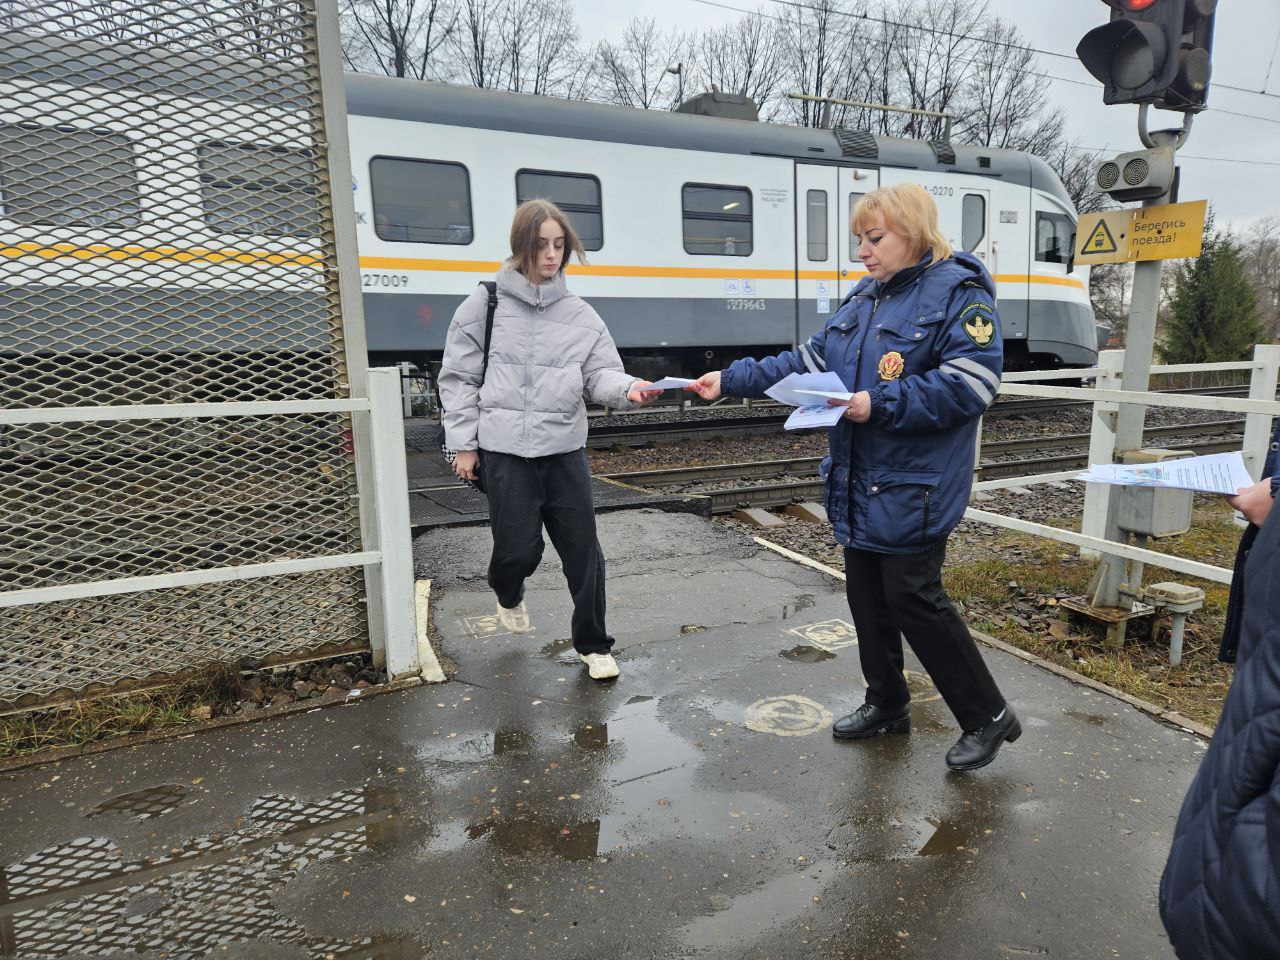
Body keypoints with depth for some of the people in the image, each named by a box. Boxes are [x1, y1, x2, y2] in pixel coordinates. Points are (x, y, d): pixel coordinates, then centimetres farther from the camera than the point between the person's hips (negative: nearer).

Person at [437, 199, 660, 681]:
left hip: (565, 450, 2)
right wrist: (464, 444, -1)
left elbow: (600, 374, 0)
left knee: (584, 552, 4)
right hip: (504, 451, -2)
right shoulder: (485, 305, 0)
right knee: (520, 547, 1)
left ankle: (593, 645, 23)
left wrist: (628, 388, -23)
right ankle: (508, 595, 40)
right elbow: (458, 378, 3)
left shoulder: (580, 314, 5)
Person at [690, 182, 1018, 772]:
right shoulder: (865, 297, 13)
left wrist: (880, 405, -24)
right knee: (866, 595, 14)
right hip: (858, 483, 8)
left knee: (912, 599, -3)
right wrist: (734, 380, 7)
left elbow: (968, 385, -21)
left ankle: (988, 716, 18)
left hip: (914, 489, -8)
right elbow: (808, 362, 14)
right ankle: (887, 705, 34)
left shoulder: (958, 292, -10)